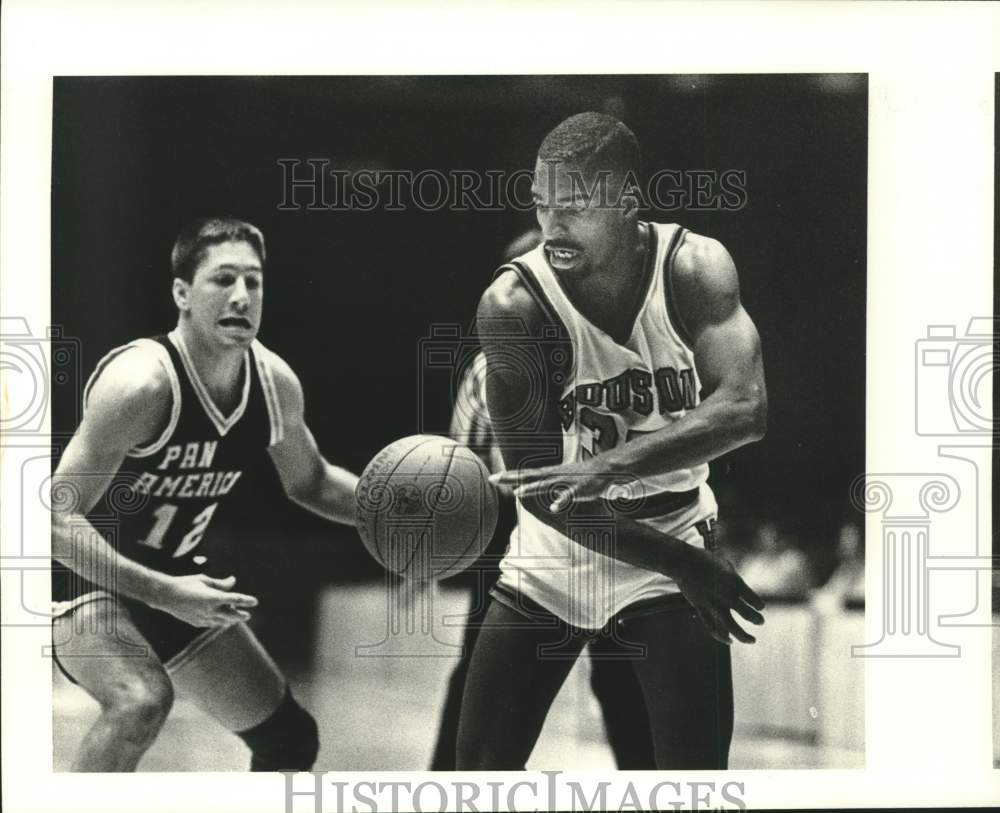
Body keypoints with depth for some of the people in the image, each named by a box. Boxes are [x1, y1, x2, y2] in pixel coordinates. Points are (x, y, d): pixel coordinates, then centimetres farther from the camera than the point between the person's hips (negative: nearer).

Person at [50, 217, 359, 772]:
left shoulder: (276, 384, -10)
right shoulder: (140, 383, -30)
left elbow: (307, 481, 10)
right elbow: (56, 517, -30)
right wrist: (162, 592, -38)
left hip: (178, 579, 7)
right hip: (87, 576, -7)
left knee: (289, 739, 10)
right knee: (143, 701, -36)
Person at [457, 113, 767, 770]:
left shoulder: (694, 268, -15)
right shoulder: (512, 304, -20)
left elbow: (745, 407, -30)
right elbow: (539, 487, -21)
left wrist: (612, 465, -43)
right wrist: (683, 563, -25)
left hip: (674, 530, 0)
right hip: (555, 552, 1)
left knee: (697, 768, -8)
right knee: (482, 764, 5)